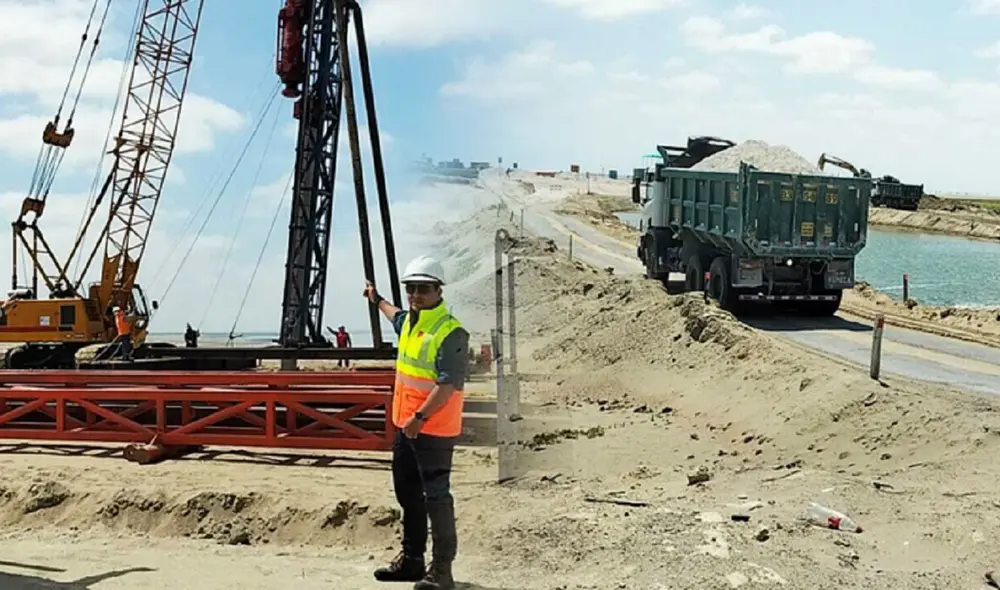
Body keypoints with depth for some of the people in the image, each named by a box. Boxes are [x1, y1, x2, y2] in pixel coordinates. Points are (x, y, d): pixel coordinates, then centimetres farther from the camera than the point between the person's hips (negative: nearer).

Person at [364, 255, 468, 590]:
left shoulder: (451, 333, -18)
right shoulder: (409, 321, 10)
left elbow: (449, 384, -25)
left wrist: (420, 417, -31)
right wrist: (377, 300, 53)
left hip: (433, 430, -9)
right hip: (405, 425, 10)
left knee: (436, 497, -6)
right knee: (407, 493, 18)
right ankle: (412, 559, 31)